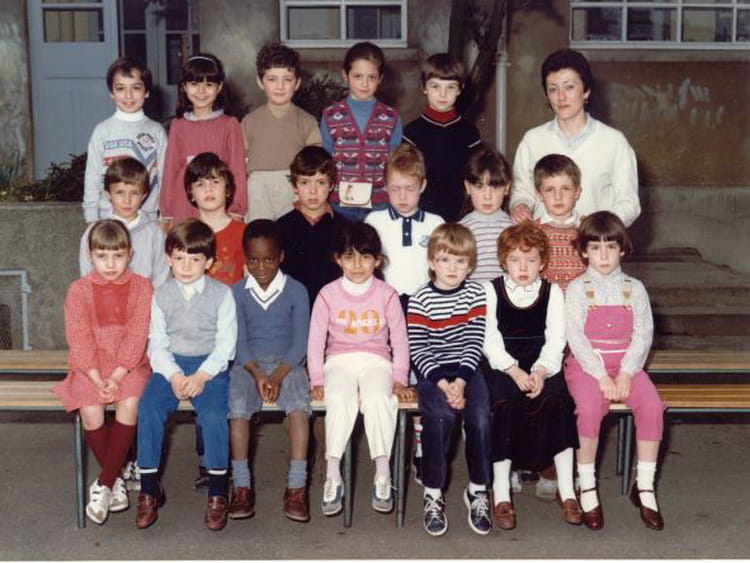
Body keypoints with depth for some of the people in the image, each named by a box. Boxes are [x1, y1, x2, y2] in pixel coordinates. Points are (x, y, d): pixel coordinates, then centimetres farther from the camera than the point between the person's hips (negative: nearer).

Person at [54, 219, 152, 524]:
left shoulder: (141, 287, 0)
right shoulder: (79, 290, 2)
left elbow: (137, 336, -7)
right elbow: (79, 339, -4)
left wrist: (117, 377, -17)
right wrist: (97, 378, -16)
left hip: (129, 366, -1)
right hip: (90, 368, 1)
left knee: (129, 405, -29)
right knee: (90, 411, -25)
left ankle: (103, 484, -17)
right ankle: (116, 479, -3)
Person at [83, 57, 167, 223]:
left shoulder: (157, 131, 3)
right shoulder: (102, 131, 2)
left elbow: (165, 176, 4)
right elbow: (92, 177, 5)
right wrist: (91, 220, 2)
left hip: (148, 218, 1)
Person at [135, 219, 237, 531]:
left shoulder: (222, 294, 2)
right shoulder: (161, 295, 7)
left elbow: (225, 343, -3)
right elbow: (157, 344, 3)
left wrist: (201, 376, -15)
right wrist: (174, 376, -14)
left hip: (211, 365, -2)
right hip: (171, 365, 2)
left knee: (214, 414, -28)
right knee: (148, 408, -24)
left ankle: (217, 492, -13)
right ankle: (149, 488, -10)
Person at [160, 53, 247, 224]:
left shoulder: (229, 125, 2)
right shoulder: (178, 125, 8)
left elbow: (238, 169, 2)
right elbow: (171, 169, 11)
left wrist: (236, 210, -2)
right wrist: (167, 212, 10)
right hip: (184, 209, 2)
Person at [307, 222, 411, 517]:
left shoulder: (386, 294, 4)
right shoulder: (328, 294, 4)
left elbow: (399, 338, 6)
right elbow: (316, 339, 5)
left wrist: (399, 379, -1)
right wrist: (317, 380, -3)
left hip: (376, 360, 0)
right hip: (339, 360, 0)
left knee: (378, 399, -32)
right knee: (339, 399, -32)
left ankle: (383, 476, -28)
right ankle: (333, 476, -30)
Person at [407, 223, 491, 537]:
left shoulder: (475, 294, 4)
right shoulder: (420, 300, -1)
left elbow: (474, 343, -3)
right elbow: (418, 350, -6)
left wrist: (461, 381, -16)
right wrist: (442, 383, -17)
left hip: (466, 369, 2)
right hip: (432, 372, -2)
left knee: (480, 415, -24)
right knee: (440, 414, -29)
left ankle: (478, 490, -4)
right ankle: (433, 494, -13)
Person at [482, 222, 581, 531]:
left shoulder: (552, 292, 9)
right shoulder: (491, 291, 4)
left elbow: (556, 340, 1)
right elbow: (490, 341, -4)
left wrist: (540, 372, -16)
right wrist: (515, 372, -17)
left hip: (543, 367, 1)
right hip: (502, 367, -1)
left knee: (558, 403, -26)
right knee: (506, 404, -30)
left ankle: (566, 490, -15)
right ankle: (501, 493, -21)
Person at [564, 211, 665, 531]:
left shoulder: (634, 289, 10)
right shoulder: (577, 289, 2)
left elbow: (643, 334, 2)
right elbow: (575, 337, -7)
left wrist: (626, 373, -13)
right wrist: (601, 375, -17)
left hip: (626, 364, 3)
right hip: (586, 364, -2)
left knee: (652, 405, -24)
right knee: (590, 408, -31)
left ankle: (644, 487, -9)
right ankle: (587, 486, -13)